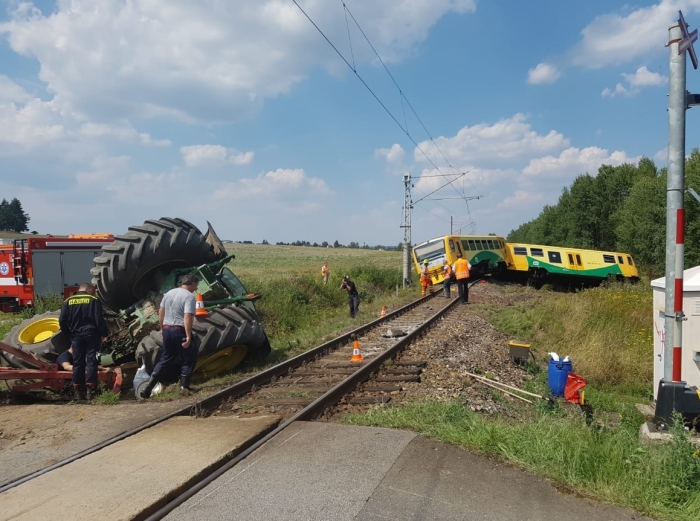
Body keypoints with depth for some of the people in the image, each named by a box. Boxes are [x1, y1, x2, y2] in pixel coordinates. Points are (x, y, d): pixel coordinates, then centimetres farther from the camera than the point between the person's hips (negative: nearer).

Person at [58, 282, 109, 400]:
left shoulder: (68, 301, 7)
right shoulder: (94, 300, -3)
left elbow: (62, 321, 4)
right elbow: (99, 320, -10)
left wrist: (69, 334, 14)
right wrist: (104, 333, 0)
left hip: (76, 336, 3)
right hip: (91, 335, -3)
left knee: (78, 363, 9)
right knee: (91, 362, 1)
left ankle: (78, 391, 11)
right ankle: (90, 390, -2)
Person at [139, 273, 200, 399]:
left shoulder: (169, 293, 11)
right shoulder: (189, 297, -13)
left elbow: (161, 312, 17)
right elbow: (187, 317, -23)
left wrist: (162, 327, 26)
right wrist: (188, 336, -24)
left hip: (167, 329, 7)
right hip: (180, 330, -7)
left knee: (166, 358, 16)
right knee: (189, 358, 9)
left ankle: (148, 387, 11)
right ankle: (184, 386, 7)